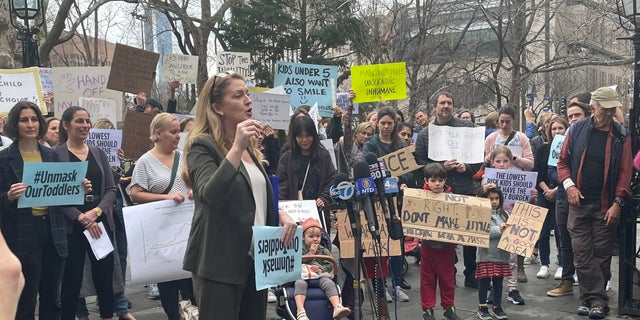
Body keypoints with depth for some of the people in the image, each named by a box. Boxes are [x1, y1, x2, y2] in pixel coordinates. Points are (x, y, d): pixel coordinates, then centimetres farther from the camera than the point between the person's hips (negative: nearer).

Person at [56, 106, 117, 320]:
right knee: (72, 280, 2)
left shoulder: (98, 153, 12)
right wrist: (80, 217, -17)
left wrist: (96, 211, -10)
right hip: (71, 226, -4)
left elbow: (111, 189, 8)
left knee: (105, 276, 7)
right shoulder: (56, 154, -3)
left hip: (101, 223, 4)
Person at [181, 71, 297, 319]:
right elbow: (210, 196, -27)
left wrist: (281, 214, 4)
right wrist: (237, 147, -32)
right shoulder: (203, 146, -10)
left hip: (255, 260, 8)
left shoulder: (250, 148, 15)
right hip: (219, 263, -7)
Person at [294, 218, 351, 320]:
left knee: (329, 283, -30)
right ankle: (300, 311, -52)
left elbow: (329, 265, 10)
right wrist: (310, 254, -5)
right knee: (300, 284, -37)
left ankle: (337, 308, -45)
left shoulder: (324, 251, 21)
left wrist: (321, 269, -12)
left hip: (320, 275, 2)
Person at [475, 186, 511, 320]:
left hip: (502, 254, 5)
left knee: (498, 282, 13)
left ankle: (497, 307, 25)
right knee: (484, 282, 4)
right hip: (486, 255, -5)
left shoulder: (504, 214, 10)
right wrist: (499, 230, -18)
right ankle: (482, 308, 16)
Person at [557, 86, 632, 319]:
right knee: (582, 253, 0)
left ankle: (593, 299, 12)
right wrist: (569, 185, -7)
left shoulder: (621, 136, 1)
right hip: (579, 203, 1)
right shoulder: (577, 130, 3)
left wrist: (618, 203, -9)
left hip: (606, 206, -1)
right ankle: (597, 299, 8)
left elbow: (625, 171, -2)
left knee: (602, 254, 3)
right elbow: (563, 161, 9)